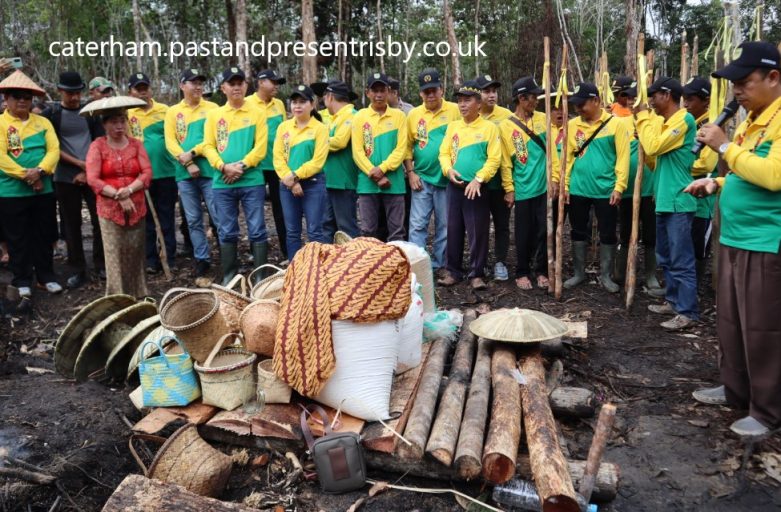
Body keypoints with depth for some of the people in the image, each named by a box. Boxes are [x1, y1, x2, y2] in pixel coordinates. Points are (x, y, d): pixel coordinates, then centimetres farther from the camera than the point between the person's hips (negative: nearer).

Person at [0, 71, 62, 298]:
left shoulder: (43, 122, 8)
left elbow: (54, 150, -3)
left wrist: (40, 171, -20)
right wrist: (26, 176, -18)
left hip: (44, 190, 3)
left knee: (44, 236, 11)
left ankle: (46, 277, 22)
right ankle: (22, 280, 17)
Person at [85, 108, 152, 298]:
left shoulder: (136, 144, 8)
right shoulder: (97, 146, 1)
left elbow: (147, 173, 0)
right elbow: (92, 179, -7)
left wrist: (129, 190, -16)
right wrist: (118, 196, -13)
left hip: (136, 208, 2)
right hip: (110, 209, -2)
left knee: (135, 252, 5)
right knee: (114, 254, -2)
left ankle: (138, 295, 15)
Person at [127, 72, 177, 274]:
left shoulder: (164, 110, 5)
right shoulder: (125, 113, 2)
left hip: (166, 172, 1)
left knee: (167, 218, 7)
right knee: (147, 219, 8)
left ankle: (169, 258, 15)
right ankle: (151, 259, 16)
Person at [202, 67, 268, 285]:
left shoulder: (257, 113, 4)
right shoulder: (214, 115, 10)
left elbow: (260, 148, -5)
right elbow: (208, 146, 2)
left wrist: (241, 166, -15)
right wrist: (224, 167, -14)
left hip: (252, 181, -2)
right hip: (222, 183, 2)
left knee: (257, 230, 0)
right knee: (226, 232, 8)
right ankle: (229, 276, 20)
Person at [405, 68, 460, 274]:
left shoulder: (454, 110, -2)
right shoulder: (413, 114, 5)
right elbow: (407, 146, 6)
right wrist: (410, 172, -2)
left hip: (447, 178, -1)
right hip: (422, 178, 1)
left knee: (444, 226, 8)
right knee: (417, 224, -1)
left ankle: (439, 265, 20)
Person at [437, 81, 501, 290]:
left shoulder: (489, 127, -3)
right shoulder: (452, 126, 11)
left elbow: (494, 159, -9)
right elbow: (444, 153, 10)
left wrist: (478, 179, -18)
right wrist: (448, 169, -10)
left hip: (476, 187, -4)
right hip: (454, 186, 4)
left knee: (478, 232, 0)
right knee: (453, 230, 9)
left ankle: (477, 274, 9)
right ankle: (453, 271, 19)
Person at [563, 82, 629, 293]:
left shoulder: (615, 124, -5)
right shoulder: (572, 125, 4)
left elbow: (622, 157, -7)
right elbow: (568, 156, 5)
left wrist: (619, 187, -13)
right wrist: (565, 184, 0)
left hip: (605, 190, -2)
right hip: (578, 189, 3)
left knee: (607, 234, 7)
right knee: (579, 232, 12)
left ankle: (605, 276, 21)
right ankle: (579, 273, 26)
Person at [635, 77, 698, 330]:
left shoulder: (684, 119, -12)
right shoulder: (668, 121, 17)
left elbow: (653, 147, -21)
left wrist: (643, 116, -10)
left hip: (678, 200, -10)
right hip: (665, 199, 10)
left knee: (681, 259, -5)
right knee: (666, 257, 17)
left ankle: (687, 311, 1)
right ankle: (674, 301, 28)